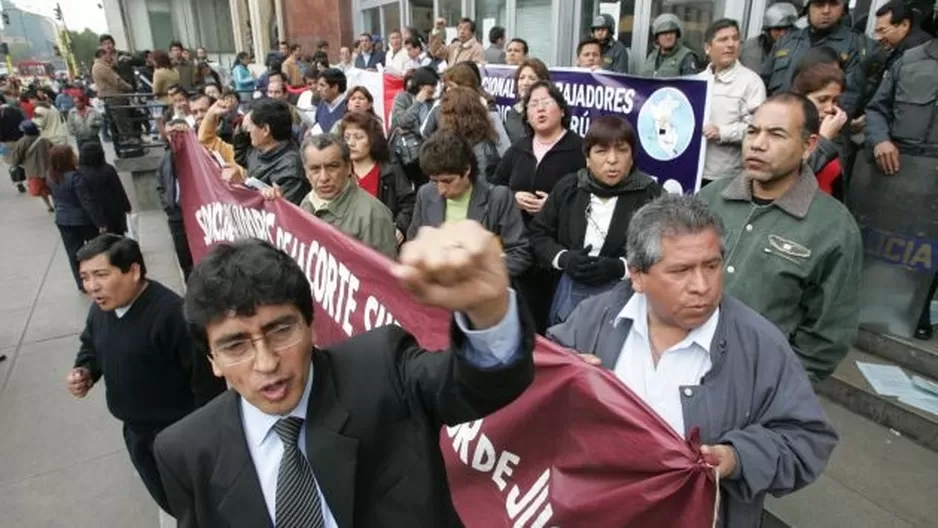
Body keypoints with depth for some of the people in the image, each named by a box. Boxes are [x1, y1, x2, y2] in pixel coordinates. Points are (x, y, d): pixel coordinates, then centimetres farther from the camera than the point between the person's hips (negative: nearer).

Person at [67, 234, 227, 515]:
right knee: (167, 499, 26)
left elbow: (205, 375, -26)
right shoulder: (100, 309, -4)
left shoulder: (172, 312, -30)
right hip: (135, 430, 8)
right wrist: (84, 371, -4)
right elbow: (90, 345, 18)